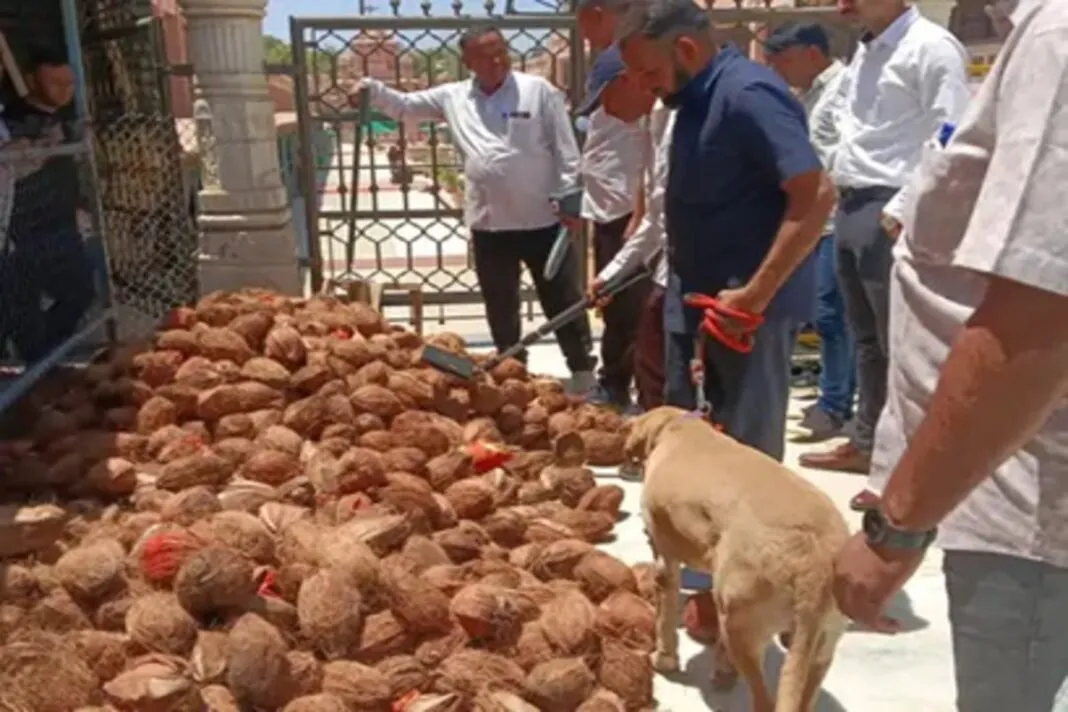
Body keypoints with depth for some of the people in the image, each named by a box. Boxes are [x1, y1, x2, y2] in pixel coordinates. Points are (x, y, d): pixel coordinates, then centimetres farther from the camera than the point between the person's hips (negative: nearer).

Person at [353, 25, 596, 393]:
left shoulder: (539, 91, -3)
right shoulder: (453, 97, 6)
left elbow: (566, 151, -4)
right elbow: (404, 105, 14)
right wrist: (372, 88, -4)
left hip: (542, 220, -3)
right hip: (488, 224, 4)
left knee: (563, 301, 7)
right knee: (501, 308, 15)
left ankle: (582, 371, 21)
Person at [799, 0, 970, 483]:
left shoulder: (931, 47, -9)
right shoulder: (865, 50, 17)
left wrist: (901, 209, -18)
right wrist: (838, 192, 12)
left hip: (888, 214, -9)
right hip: (850, 207, 9)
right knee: (866, 340, 16)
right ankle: (865, 443, 29)